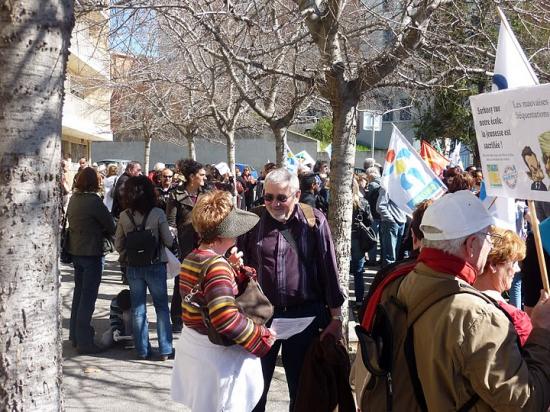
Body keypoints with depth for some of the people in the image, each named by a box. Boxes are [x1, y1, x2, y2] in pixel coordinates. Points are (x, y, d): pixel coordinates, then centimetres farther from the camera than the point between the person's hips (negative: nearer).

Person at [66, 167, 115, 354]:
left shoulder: (73, 198, 4)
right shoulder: (93, 201, -19)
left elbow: (71, 220, 9)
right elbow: (110, 225, -13)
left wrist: (98, 231, 4)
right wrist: (106, 232, 9)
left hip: (75, 250, 8)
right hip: (91, 252, -8)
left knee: (79, 292, 19)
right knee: (88, 296, -2)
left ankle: (75, 335, 29)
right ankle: (84, 341, 1)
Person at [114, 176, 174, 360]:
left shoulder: (124, 216, -4)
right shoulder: (157, 214, -12)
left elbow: (118, 245, 2)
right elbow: (169, 241, -6)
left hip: (133, 267, 2)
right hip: (155, 265, -2)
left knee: (138, 309, 12)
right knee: (161, 307, 10)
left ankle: (142, 350, 17)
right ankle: (165, 350, 11)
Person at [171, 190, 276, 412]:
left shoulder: (191, 258, 6)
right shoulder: (216, 265, -23)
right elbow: (226, 318, -30)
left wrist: (233, 268, 5)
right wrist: (262, 336, -20)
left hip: (191, 345, 9)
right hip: (216, 354, -9)